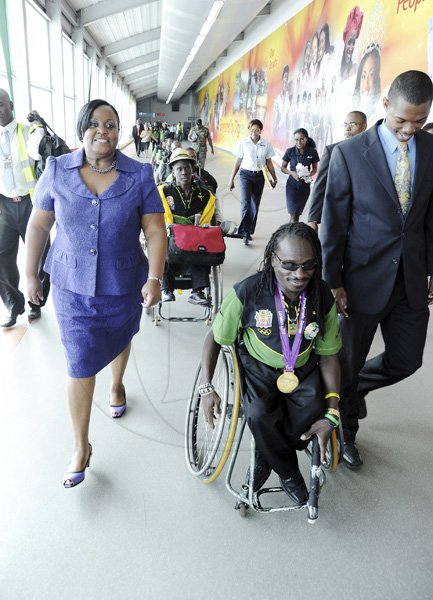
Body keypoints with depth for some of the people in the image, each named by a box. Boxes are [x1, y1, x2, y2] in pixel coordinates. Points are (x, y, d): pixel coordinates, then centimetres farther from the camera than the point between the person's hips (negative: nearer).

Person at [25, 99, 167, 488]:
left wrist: (154, 277, -17)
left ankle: (117, 385, 58)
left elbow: (155, 230, -8)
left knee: (119, 340, 24)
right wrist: (31, 274, 4)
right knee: (80, 367, 1)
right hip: (72, 287, 0)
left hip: (124, 285, 1)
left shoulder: (139, 176, -7)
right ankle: (81, 447, 17)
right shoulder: (57, 171, -5)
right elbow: (38, 225, 3)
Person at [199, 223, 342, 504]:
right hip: (258, 367, -2)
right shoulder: (248, 292, -23)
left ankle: (265, 458, 5)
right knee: (259, 415, -30)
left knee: (312, 414, -26)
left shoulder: (323, 297, -14)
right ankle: (288, 473, 3)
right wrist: (206, 387, -17)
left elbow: (329, 355, -4)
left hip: (302, 369, 2)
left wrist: (332, 414, -11)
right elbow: (215, 338, -8)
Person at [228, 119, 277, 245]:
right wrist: (232, 179, 4)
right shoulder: (243, 143, -2)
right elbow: (238, 162, 3)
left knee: (255, 205, 8)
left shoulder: (266, 145, 1)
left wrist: (274, 178, 10)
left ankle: (249, 231, 22)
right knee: (245, 203, -14)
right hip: (246, 174, -2)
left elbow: (269, 163, 10)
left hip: (259, 176, 3)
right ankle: (245, 234, -13)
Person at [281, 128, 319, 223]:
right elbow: (283, 168, 2)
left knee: (298, 213, 11)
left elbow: (315, 169, 8)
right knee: (292, 214, -12)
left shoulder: (312, 152, -4)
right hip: (292, 184, -2)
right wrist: (291, 173, -17)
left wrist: (309, 174, -14)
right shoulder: (290, 151, -6)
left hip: (305, 185, 2)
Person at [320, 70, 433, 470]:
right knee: (348, 361, 9)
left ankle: (352, 388, 44)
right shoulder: (349, 153, -9)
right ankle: (345, 434, 35)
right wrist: (332, 281, -8)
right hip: (364, 278, -4)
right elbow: (334, 222, -8)